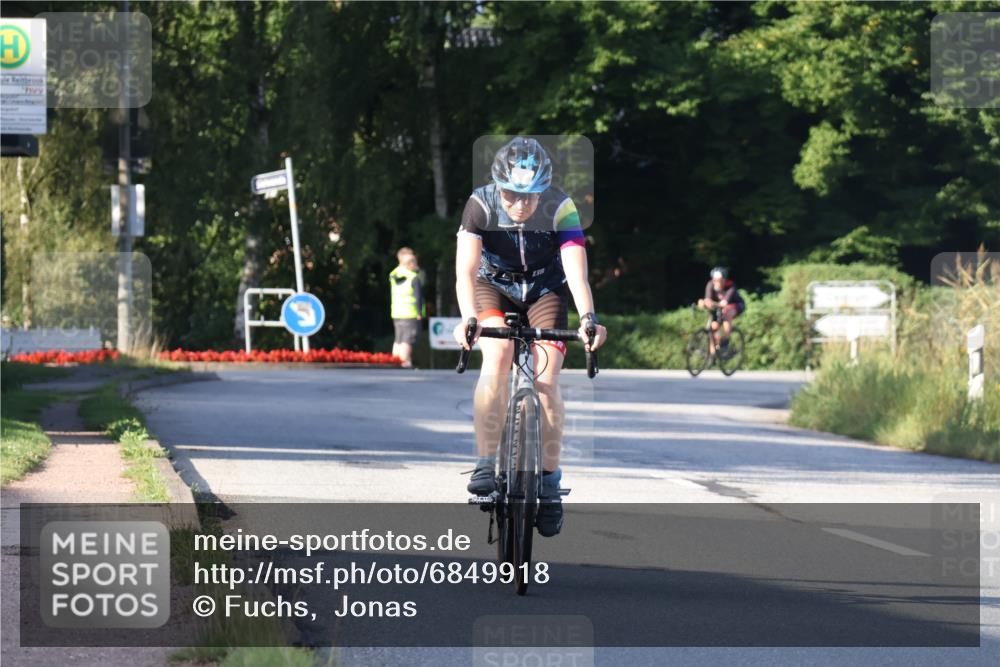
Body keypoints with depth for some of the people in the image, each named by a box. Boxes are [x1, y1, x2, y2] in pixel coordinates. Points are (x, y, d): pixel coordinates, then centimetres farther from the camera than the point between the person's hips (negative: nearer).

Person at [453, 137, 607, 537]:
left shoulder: (560, 208, -27)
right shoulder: (481, 204, -27)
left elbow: (576, 270, -37)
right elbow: (466, 269, -34)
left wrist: (588, 317, -54)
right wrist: (468, 318, -51)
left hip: (545, 290, 0)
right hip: (494, 286, 0)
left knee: (546, 380, -15)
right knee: (497, 358, -27)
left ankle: (550, 479, 0)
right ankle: (486, 463, -20)